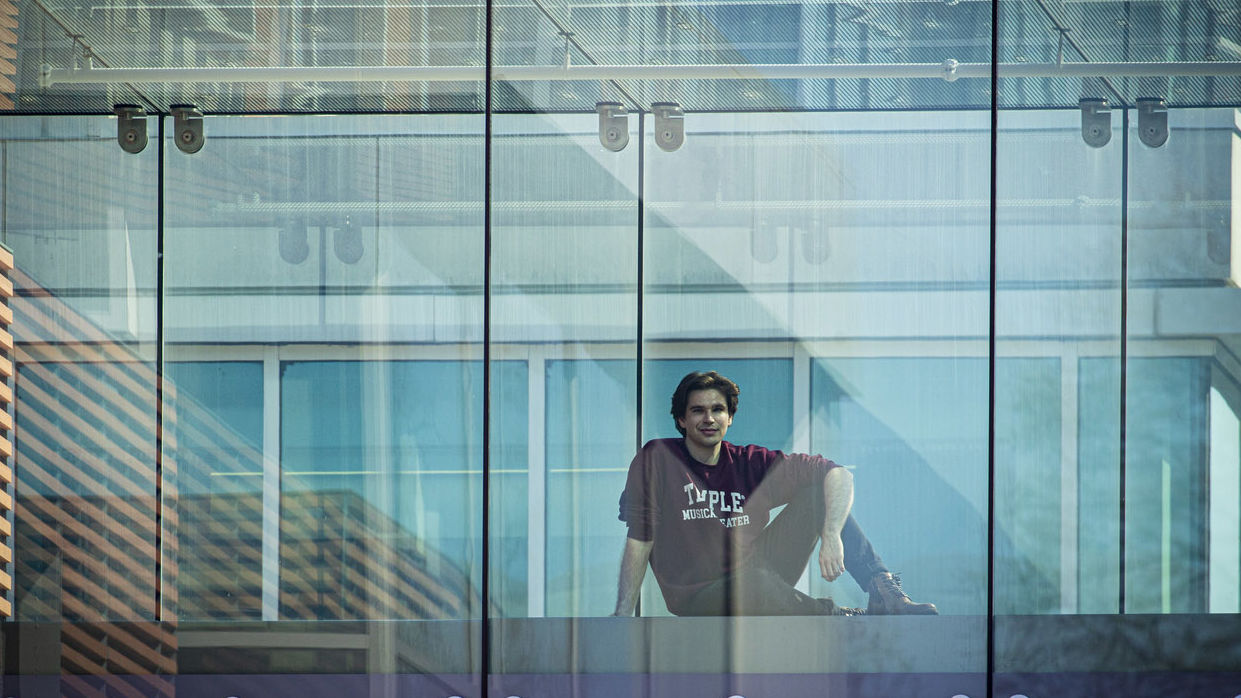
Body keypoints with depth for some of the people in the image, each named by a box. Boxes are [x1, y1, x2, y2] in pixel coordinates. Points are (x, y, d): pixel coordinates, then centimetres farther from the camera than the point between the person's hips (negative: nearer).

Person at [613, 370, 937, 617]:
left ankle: (883, 590, -18)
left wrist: (831, 538, -20)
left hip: (760, 574, 5)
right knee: (753, 583, -42)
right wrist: (623, 616, -17)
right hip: (699, 598, -5)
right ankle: (849, 621, -28)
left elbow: (839, 476, -1)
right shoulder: (658, 460, -3)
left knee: (819, 491, -7)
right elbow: (639, 540, -7)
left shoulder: (751, 463, 5)